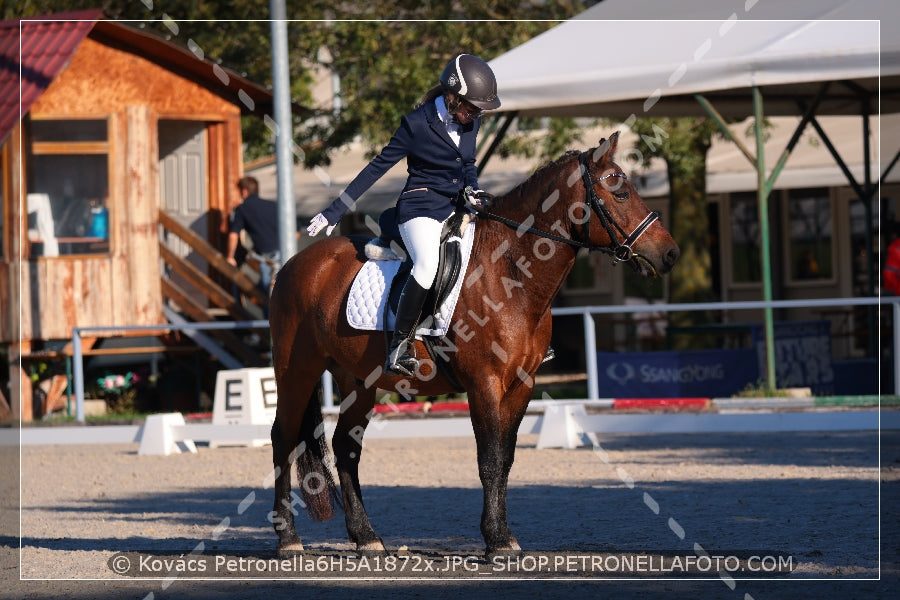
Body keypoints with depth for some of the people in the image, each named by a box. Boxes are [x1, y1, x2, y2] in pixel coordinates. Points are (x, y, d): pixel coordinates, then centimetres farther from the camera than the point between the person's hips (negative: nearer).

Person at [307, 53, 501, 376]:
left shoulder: (471, 122, 5)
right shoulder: (417, 124, -13)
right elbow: (377, 168, -7)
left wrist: (474, 191, -1)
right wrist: (334, 213, -6)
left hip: (454, 209, 7)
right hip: (420, 208, -7)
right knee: (429, 264, -35)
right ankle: (400, 344, -28)